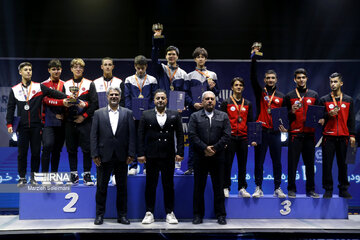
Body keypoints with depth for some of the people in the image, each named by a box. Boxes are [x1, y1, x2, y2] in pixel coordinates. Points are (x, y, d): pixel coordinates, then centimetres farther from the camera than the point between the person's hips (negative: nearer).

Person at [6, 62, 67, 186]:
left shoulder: (39, 87, 3)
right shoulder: (14, 90, 7)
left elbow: (53, 92, -7)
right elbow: (10, 108, 9)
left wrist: (66, 97, -22)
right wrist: (9, 124, 1)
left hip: (36, 126, -1)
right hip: (22, 127, 1)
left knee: (36, 152, 4)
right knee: (22, 153, 4)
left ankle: (33, 177, 17)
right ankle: (22, 177, 16)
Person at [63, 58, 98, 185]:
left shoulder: (89, 84, 6)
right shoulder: (66, 84, 12)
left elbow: (94, 103, -1)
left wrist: (84, 116, -8)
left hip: (85, 122, -2)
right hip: (70, 122, 2)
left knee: (87, 149, -3)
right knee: (71, 149, 5)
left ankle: (87, 175, 6)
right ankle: (74, 175, 14)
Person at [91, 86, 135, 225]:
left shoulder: (127, 113, 6)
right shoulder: (98, 113, 6)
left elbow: (132, 135, 2)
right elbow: (94, 135, 2)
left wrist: (131, 154, -5)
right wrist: (95, 155, -6)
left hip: (121, 157, 1)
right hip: (104, 156, 0)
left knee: (122, 187, 7)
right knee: (101, 187, 6)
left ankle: (122, 215, 17)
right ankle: (100, 215, 16)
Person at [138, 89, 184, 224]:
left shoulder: (175, 115, 7)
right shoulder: (146, 115, 6)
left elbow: (180, 135, 5)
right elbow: (140, 135, 3)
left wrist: (180, 152, -3)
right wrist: (140, 154, -4)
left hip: (168, 156, 0)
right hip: (151, 156, 0)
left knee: (169, 185, 5)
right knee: (150, 185, 5)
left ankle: (170, 213, 14)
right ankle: (149, 213, 14)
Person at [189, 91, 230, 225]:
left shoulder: (223, 116, 9)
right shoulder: (195, 117, 7)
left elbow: (226, 135, 0)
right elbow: (192, 136, -4)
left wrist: (214, 148, -10)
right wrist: (205, 148, -13)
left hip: (218, 157, 0)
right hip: (200, 157, 0)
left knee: (218, 187, 5)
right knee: (199, 187, 4)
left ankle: (221, 215, 13)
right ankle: (198, 215, 12)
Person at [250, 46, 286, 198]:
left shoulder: (281, 96, 12)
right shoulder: (260, 92, 6)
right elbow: (253, 77, -7)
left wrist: (283, 125, -5)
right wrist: (254, 59, -16)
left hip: (275, 133, 2)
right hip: (261, 131, -1)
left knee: (277, 162, 5)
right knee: (259, 161, 2)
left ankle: (278, 189, 14)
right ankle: (258, 188, 10)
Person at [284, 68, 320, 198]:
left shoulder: (314, 95, 13)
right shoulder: (289, 96, 7)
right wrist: (292, 112, -12)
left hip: (309, 133, 2)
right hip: (295, 134, -2)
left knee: (310, 163, 5)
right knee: (292, 163, -1)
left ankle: (311, 189, 14)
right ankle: (291, 189, 6)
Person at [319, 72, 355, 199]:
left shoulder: (348, 100, 11)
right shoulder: (324, 100, 7)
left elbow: (351, 119, 10)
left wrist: (352, 135, 3)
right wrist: (328, 115, -14)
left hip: (343, 137, 1)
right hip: (328, 137, -1)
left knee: (343, 164, 5)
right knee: (327, 164, -1)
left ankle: (343, 189, 15)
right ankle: (328, 190, 6)